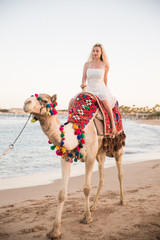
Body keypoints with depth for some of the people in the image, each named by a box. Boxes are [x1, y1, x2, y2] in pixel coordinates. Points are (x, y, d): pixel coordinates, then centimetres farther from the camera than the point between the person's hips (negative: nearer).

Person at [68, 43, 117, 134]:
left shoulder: (105, 65, 5)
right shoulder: (87, 64, 8)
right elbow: (84, 78, 5)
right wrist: (83, 83, -17)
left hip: (101, 89, -2)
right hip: (89, 90, 2)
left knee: (105, 102, -36)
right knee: (72, 102, -19)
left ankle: (113, 124, -23)